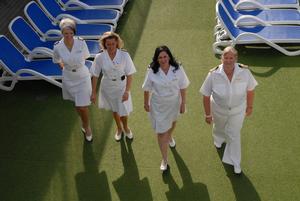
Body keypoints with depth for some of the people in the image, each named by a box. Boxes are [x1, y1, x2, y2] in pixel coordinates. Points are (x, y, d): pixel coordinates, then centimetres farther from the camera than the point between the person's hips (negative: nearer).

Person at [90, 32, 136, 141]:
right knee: (114, 110, 22)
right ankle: (119, 128, 52)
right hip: (108, 87, 1)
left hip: (122, 87, -1)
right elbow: (95, 76, -8)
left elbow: (129, 75, -14)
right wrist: (93, 93, -5)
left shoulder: (124, 55, -20)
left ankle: (126, 128, 42)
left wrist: (127, 91, -17)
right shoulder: (100, 57, -17)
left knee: (123, 112, 6)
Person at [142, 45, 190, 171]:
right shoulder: (152, 71, -20)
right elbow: (147, 89, -7)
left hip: (174, 103, 2)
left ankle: (169, 136, 66)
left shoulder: (178, 69, -19)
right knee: (161, 132, 2)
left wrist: (183, 103, -5)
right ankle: (164, 159, 18)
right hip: (158, 105, -2)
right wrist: (146, 103, 1)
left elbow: (182, 87, -9)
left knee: (172, 122, 31)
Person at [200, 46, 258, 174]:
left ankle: (235, 162, 36)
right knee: (219, 127, 30)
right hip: (219, 109, 1)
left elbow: (250, 90, -8)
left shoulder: (245, 72, -27)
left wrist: (250, 106, 4)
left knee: (234, 135, 13)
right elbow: (206, 95, -17)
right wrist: (208, 114, -9)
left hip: (237, 110, 0)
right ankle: (218, 139, 69)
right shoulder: (213, 74, -29)